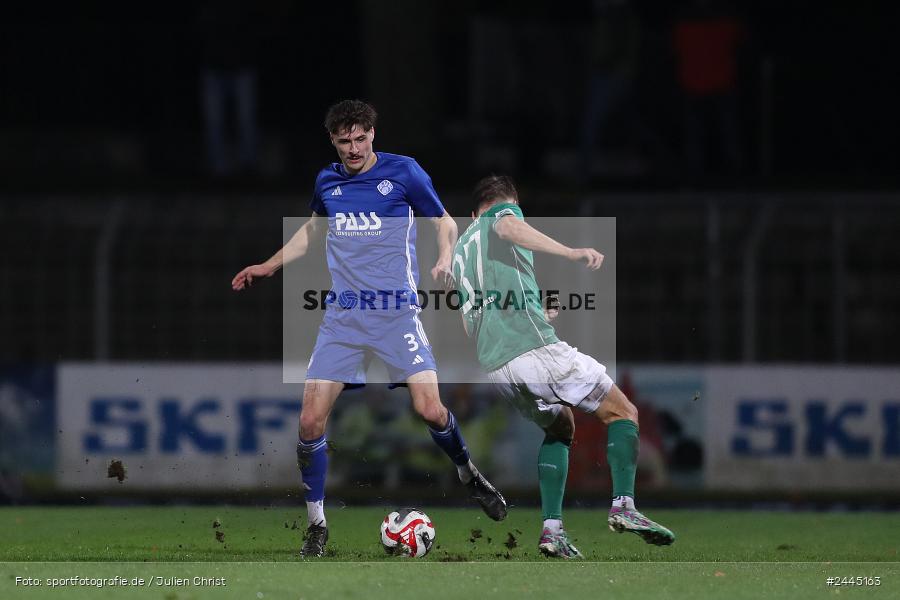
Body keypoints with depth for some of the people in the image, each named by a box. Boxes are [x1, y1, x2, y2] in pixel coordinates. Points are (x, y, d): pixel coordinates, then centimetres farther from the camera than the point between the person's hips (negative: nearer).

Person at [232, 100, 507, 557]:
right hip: (342, 315, 3)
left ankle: (468, 475, 17)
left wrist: (444, 259, -13)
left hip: (397, 312, -3)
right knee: (311, 421, -8)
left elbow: (444, 222, 6)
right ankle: (316, 523, 8)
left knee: (430, 409, -15)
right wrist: (270, 266, 24)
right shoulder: (327, 182, 9)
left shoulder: (402, 172, -3)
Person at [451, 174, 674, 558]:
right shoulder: (506, 211, 9)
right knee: (622, 413, 5)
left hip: (493, 365, 7)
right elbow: (508, 227, -19)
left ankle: (552, 527, 9)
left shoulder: (461, 249, 28)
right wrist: (570, 253, -33)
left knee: (560, 429, 27)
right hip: (536, 350, -7)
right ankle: (623, 505, -15)